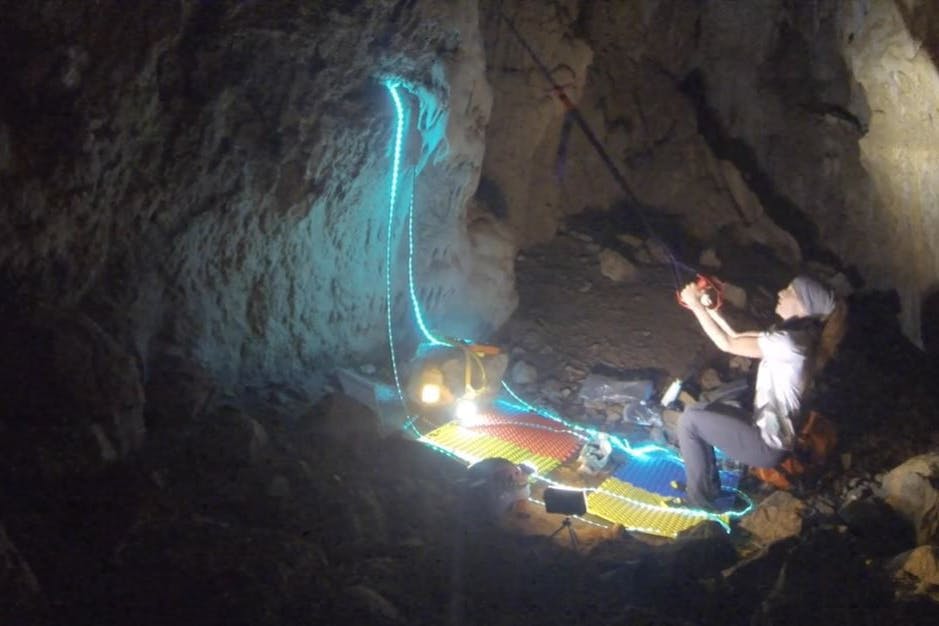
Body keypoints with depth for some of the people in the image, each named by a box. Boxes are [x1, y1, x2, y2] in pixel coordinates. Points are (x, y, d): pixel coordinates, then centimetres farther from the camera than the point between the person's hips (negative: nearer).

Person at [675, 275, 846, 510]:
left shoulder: (788, 341, -25)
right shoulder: (795, 335, 5)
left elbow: (728, 344, -18)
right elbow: (738, 338, 12)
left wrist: (696, 306, -11)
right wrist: (709, 308, 5)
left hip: (767, 444, -10)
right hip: (770, 430, 10)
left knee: (689, 420, -2)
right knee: (697, 412, 18)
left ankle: (698, 497, 10)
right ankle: (709, 487, 26)